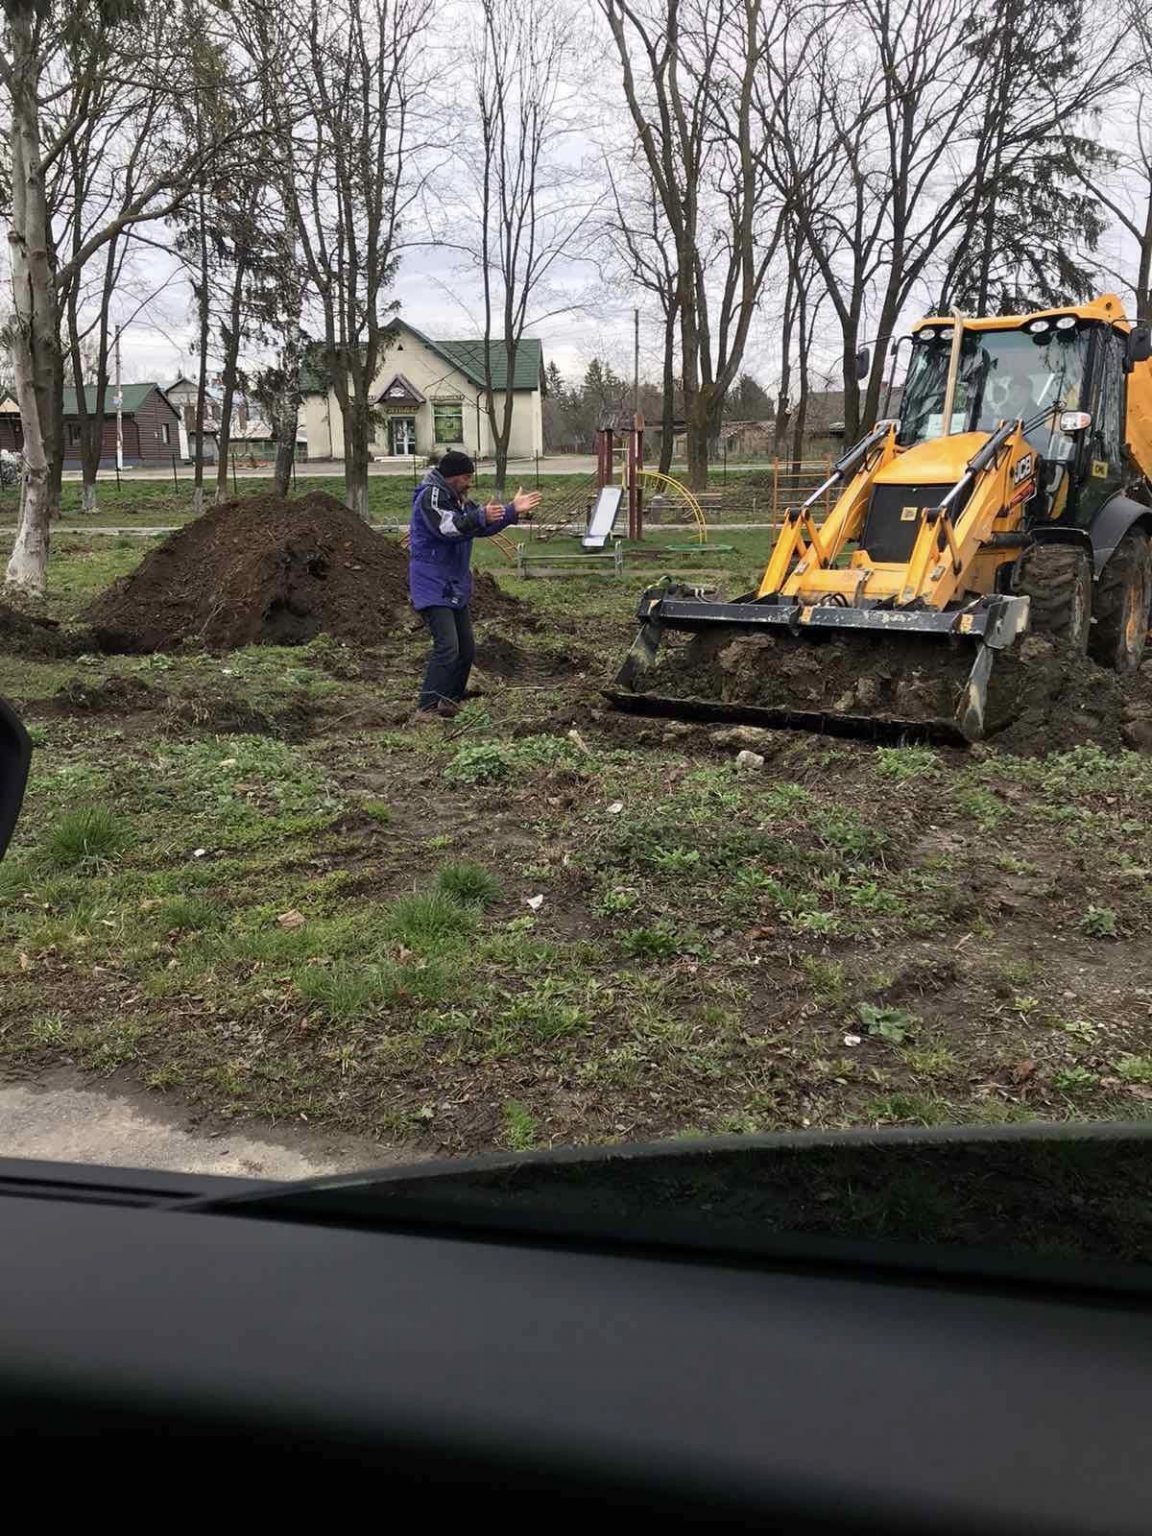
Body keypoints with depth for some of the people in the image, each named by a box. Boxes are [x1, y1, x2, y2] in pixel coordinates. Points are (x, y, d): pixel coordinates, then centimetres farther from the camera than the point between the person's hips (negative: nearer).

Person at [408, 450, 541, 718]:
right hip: (433, 588, -10)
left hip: (455, 589, 10)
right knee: (447, 647, -19)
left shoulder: (458, 500, 15)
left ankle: (450, 701, 25)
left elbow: (483, 526, 18)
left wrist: (513, 510, 7)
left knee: (466, 649, 12)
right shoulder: (430, 496, -14)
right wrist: (481, 517, -39)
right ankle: (427, 708, -16)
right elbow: (448, 528, -28)